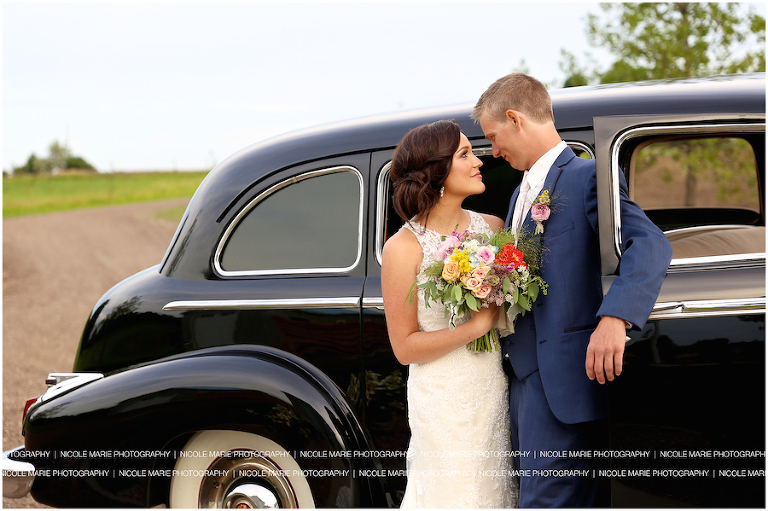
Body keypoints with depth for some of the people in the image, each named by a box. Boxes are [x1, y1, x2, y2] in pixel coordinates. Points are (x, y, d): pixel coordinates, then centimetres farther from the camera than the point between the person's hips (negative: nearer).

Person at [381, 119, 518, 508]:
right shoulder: (404, 248, -11)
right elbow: (405, 348, -10)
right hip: (444, 399, -5)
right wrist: (478, 325, -17)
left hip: (494, 388, 5)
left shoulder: (492, 227, 3)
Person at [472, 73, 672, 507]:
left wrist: (614, 318, -35)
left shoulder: (587, 177, -9)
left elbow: (651, 245, -22)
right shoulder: (523, 193, 20)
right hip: (524, 377, 9)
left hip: (563, 380, -9)